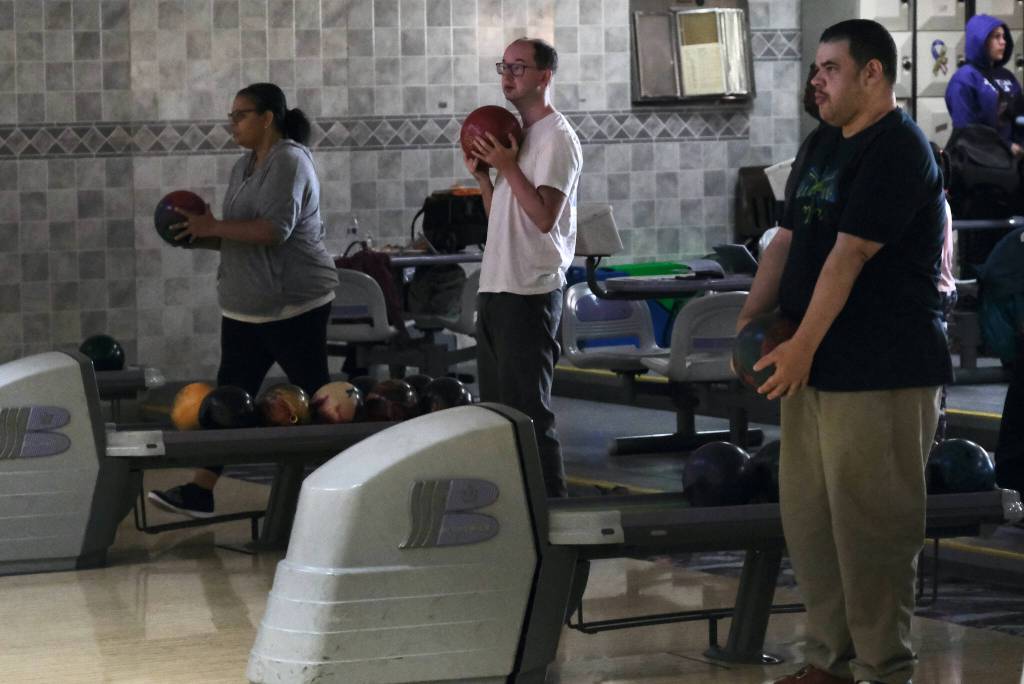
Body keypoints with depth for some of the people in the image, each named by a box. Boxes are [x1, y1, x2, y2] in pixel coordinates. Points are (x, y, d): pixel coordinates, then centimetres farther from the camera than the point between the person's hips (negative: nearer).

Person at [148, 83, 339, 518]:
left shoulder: (288, 162, -13)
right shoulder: (245, 167, 16)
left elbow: (274, 230, -24)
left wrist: (213, 228, -17)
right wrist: (202, 235, 5)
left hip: (292, 304, -9)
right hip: (245, 307, 9)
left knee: (316, 398, -2)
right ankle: (201, 491, 5)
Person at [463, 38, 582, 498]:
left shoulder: (555, 138, -10)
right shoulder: (512, 134, 18)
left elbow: (544, 216, -20)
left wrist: (508, 168, -20)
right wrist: (482, 176, 7)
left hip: (530, 291, -10)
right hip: (496, 287, 10)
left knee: (528, 409, -9)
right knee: (497, 406, 13)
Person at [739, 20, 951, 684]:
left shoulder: (898, 150, -13)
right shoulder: (824, 144, 16)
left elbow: (848, 255, -19)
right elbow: (788, 239, 18)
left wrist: (803, 344, -21)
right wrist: (750, 321, 7)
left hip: (881, 375, -9)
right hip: (813, 368, 9)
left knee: (868, 527, -5)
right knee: (807, 517, 11)